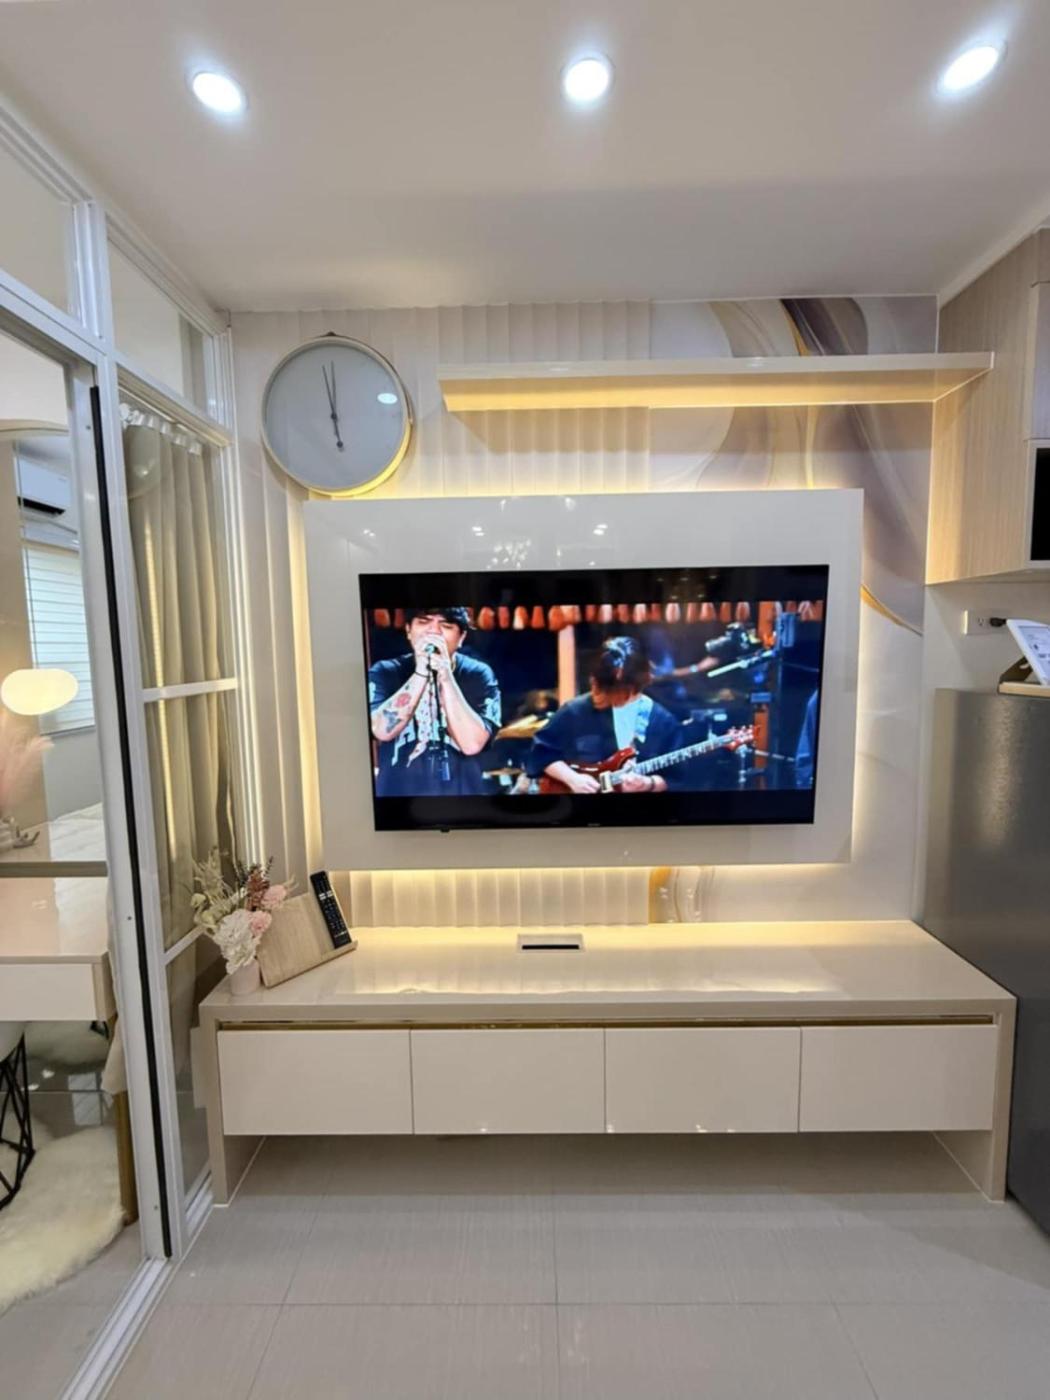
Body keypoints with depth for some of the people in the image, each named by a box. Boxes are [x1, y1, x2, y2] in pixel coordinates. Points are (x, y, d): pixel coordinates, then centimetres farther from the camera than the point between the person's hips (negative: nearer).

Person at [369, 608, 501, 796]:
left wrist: (445, 675, -22)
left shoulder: (478, 675, -6)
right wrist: (421, 672, -21)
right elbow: (382, 730, -17)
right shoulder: (384, 672, -2)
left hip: (460, 792, 0)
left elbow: (472, 743, -18)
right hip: (397, 791, 1)